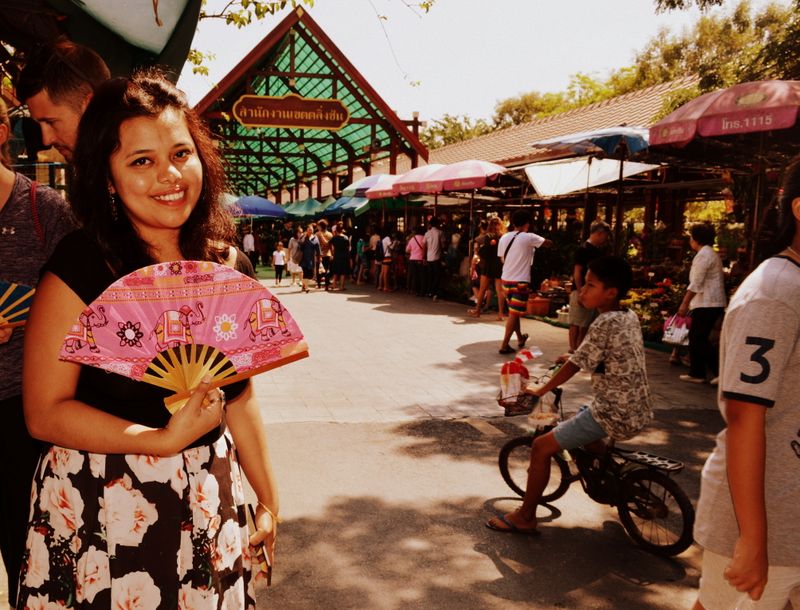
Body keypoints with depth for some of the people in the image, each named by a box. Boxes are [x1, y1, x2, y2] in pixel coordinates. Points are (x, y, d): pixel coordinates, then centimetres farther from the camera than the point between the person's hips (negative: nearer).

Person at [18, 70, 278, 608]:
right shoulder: (81, 266, -13)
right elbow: (45, 413, -13)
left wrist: (269, 499, 10)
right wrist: (164, 440, -23)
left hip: (209, 500, 4)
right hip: (100, 508, -4)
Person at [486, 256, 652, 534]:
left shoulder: (604, 324, -19)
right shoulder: (631, 317, 6)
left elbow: (574, 366, -15)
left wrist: (540, 391, -3)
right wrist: (576, 356, 20)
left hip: (615, 414, -9)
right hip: (639, 411, 9)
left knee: (542, 446, -4)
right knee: (582, 424, 35)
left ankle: (525, 517, 7)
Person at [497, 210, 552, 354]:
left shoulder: (504, 238, 5)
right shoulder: (529, 238, -12)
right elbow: (549, 243, -3)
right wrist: (534, 245, 14)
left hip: (506, 279, 7)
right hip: (520, 281, -7)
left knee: (514, 311, 21)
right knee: (514, 314, -2)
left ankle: (520, 338, 37)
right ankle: (504, 345, -3)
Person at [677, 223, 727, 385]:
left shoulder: (703, 254, -12)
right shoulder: (712, 254, 19)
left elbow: (696, 283, -18)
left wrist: (684, 303, -16)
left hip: (706, 304, -10)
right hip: (713, 303, 10)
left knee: (699, 340, -7)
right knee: (696, 338, 13)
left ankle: (721, 371, -7)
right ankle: (696, 373, 17)